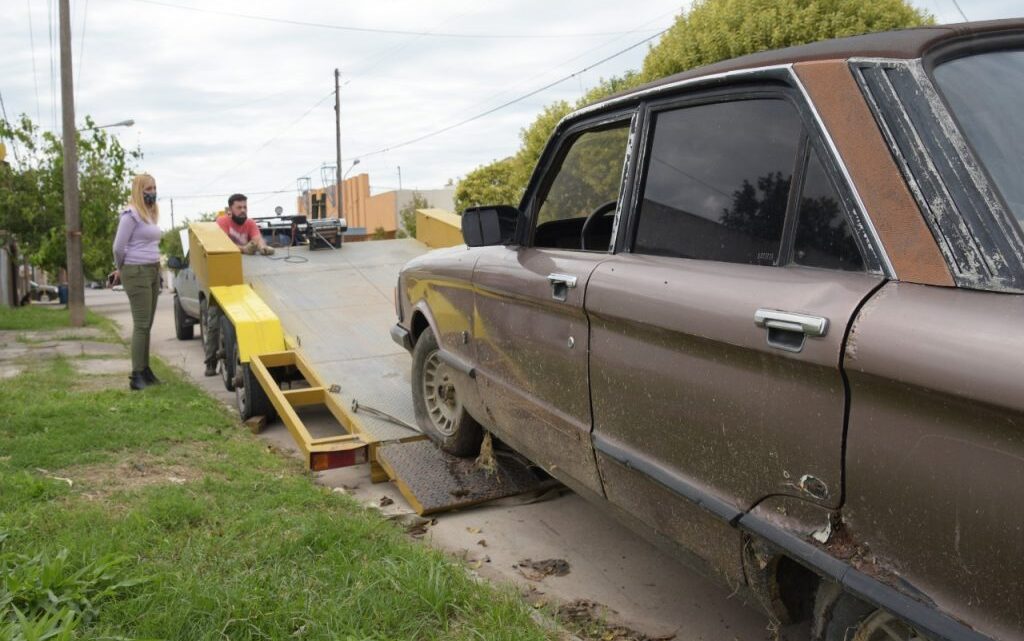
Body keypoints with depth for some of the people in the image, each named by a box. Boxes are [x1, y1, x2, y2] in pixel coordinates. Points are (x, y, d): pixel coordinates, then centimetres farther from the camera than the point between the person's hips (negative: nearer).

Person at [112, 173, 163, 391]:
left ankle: (145, 370, 19)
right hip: (137, 273, -8)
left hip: (153, 271, 8)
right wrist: (121, 269, 4)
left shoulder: (150, 213, 15)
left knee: (147, 324, 11)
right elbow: (119, 247, -12)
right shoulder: (131, 214, -11)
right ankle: (136, 376, -5)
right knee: (141, 324, -8)